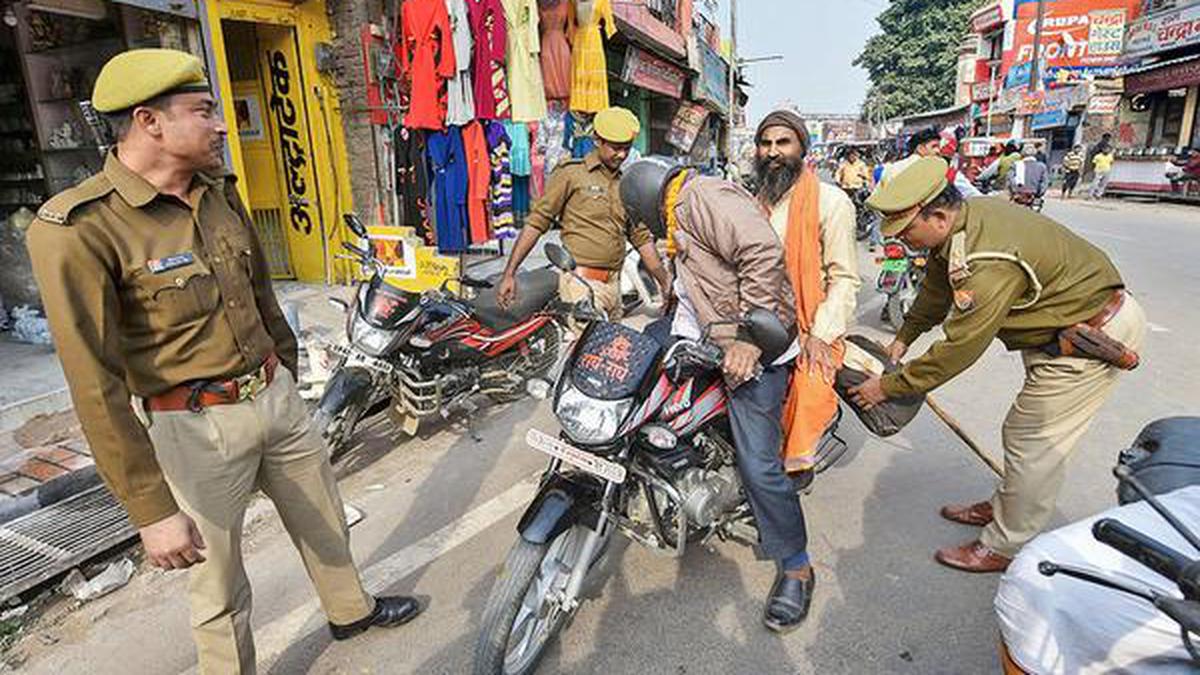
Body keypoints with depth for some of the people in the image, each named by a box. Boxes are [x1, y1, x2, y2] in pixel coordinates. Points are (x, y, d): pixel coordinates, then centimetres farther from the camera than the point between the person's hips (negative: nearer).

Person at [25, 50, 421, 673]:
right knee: (220, 585, 11)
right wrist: (151, 510, -19)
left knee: (324, 519, 24)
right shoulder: (79, 229, -19)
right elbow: (97, 386, -20)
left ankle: (350, 609, 50)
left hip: (276, 395, 7)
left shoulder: (222, 194, 2)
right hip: (198, 427, -6)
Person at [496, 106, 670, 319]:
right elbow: (536, 223, -2)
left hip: (613, 284, 6)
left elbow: (642, 237, 22)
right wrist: (509, 274, -8)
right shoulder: (571, 173, 1)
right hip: (581, 283, -6)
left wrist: (665, 281, 15)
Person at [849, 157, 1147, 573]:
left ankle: (1005, 547, 14)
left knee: (1033, 445, -2)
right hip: (1063, 323, 10)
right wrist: (902, 339, 7)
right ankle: (1004, 507, 39)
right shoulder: (965, 217, -7)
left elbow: (956, 351, -30)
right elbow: (936, 289, 8)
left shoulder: (986, 265, -37)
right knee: (1025, 432, 21)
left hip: (1093, 336, -10)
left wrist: (888, 387, -21)